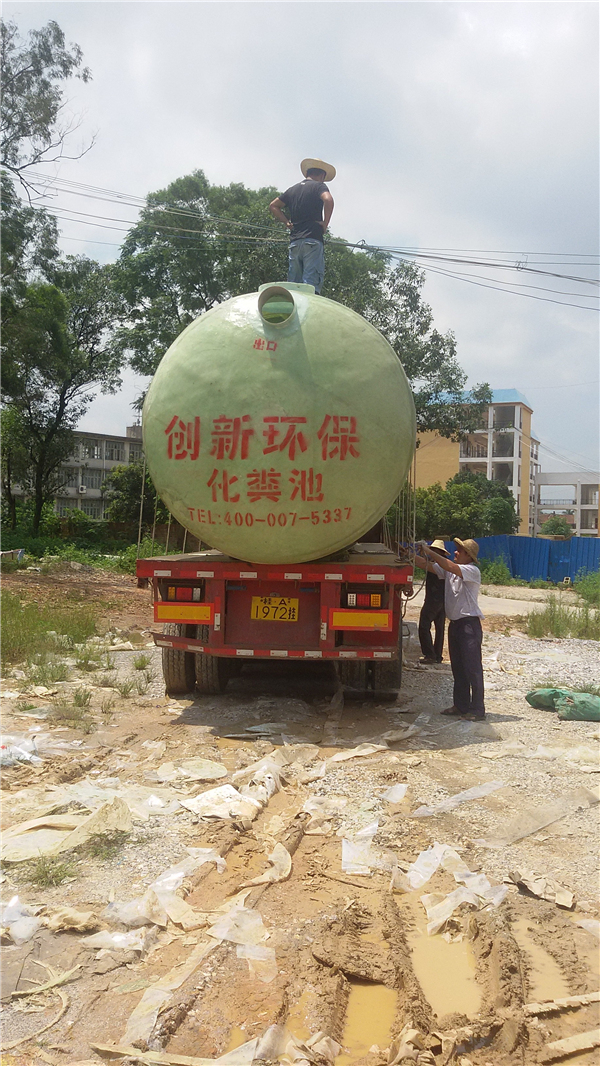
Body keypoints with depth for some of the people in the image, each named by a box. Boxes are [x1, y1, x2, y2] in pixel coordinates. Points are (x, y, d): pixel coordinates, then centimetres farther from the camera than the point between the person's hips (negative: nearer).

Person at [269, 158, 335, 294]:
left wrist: (287, 222, 17)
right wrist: (325, 223, -8)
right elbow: (328, 200, -17)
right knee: (312, 283, -12)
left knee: (293, 283, 6)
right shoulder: (319, 186, 3)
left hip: (294, 241, 6)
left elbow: (273, 206, 24)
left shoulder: (292, 189, 21)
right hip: (313, 239, -6)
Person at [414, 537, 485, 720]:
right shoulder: (450, 570, 12)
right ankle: (461, 705, 21)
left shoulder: (472, 571, -11)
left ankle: (477, 709, -3)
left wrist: (429, 552, -23)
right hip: (455, 623, 9)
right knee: (458, 668, 13)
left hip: (469, 623, -8)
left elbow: (449, 566, -26)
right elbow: (427, 565, 8)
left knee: (473, 667, -7)